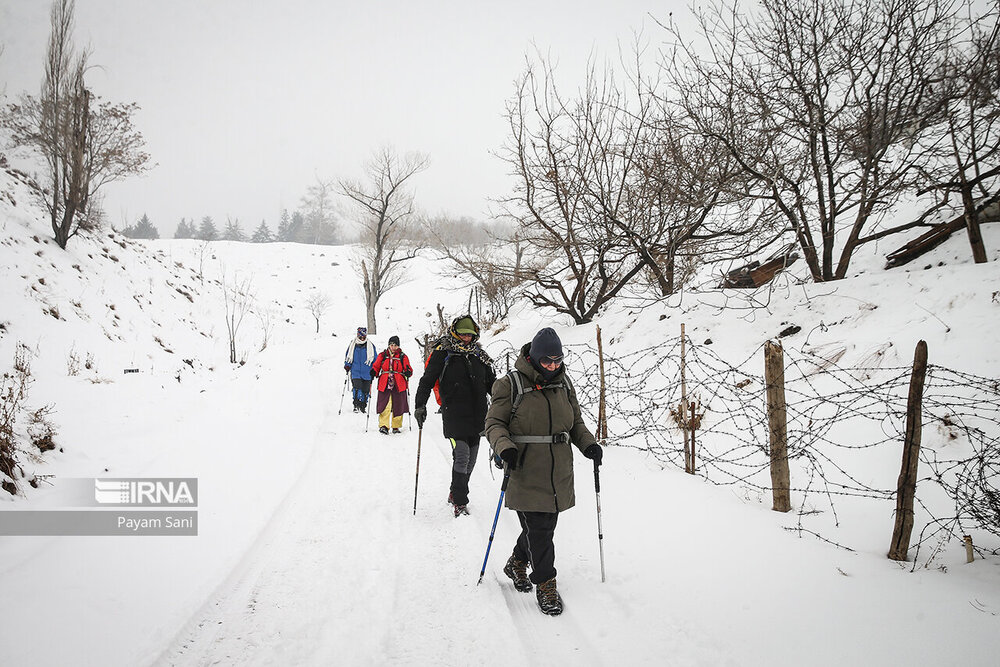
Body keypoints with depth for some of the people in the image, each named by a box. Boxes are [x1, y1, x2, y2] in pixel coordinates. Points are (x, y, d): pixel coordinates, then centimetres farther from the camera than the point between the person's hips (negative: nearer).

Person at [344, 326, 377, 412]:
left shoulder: (371, 346, 4)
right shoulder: (352, 345, 7)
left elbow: (375, 359, 11)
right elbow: (347, 357, 19)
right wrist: (347, 365, 3)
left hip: (367, 372, 1)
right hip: (355, 371, 0)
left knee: (365, 391, 4)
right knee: (357, 388, -20)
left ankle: (363, 407, 18)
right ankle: (356, 406, -17)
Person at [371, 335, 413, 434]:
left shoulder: (403, 357, 7)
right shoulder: (382, 355, 9)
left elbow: (409, 370, 8)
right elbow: (376, 366, 14)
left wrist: (408, 372, -15)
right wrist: (373, 372, -7)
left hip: (399, 385, 1)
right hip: (384, 385, 0)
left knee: (398, 407, 5)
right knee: (384, 406, -11)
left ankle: (396, 426, 19)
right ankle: (383, 426, -8)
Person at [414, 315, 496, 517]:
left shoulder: (479, 355, 13)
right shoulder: (443, 353, -1)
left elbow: (492, 383, 21)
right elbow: (427, 380, -3)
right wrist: (420, 405, -12)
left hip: (477, 415, 5)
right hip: (454, 414, -5)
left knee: (471, 458, 10)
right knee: (461, 455, -15)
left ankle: (456, 493, 28)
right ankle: (460, 502, -9)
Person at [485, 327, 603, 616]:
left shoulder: (564, 383, 9)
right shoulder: (511, 384, -7)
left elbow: (575, 422, 19)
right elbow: (494, 423, -5)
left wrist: (588, 444, 1)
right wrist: (504, 447, -23)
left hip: (558, 474, 5)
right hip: (526, 474, -5)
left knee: (544, 525, 13)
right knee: (538, 529, -5)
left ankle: (517, 564, 38)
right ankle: (546, 584, 11)